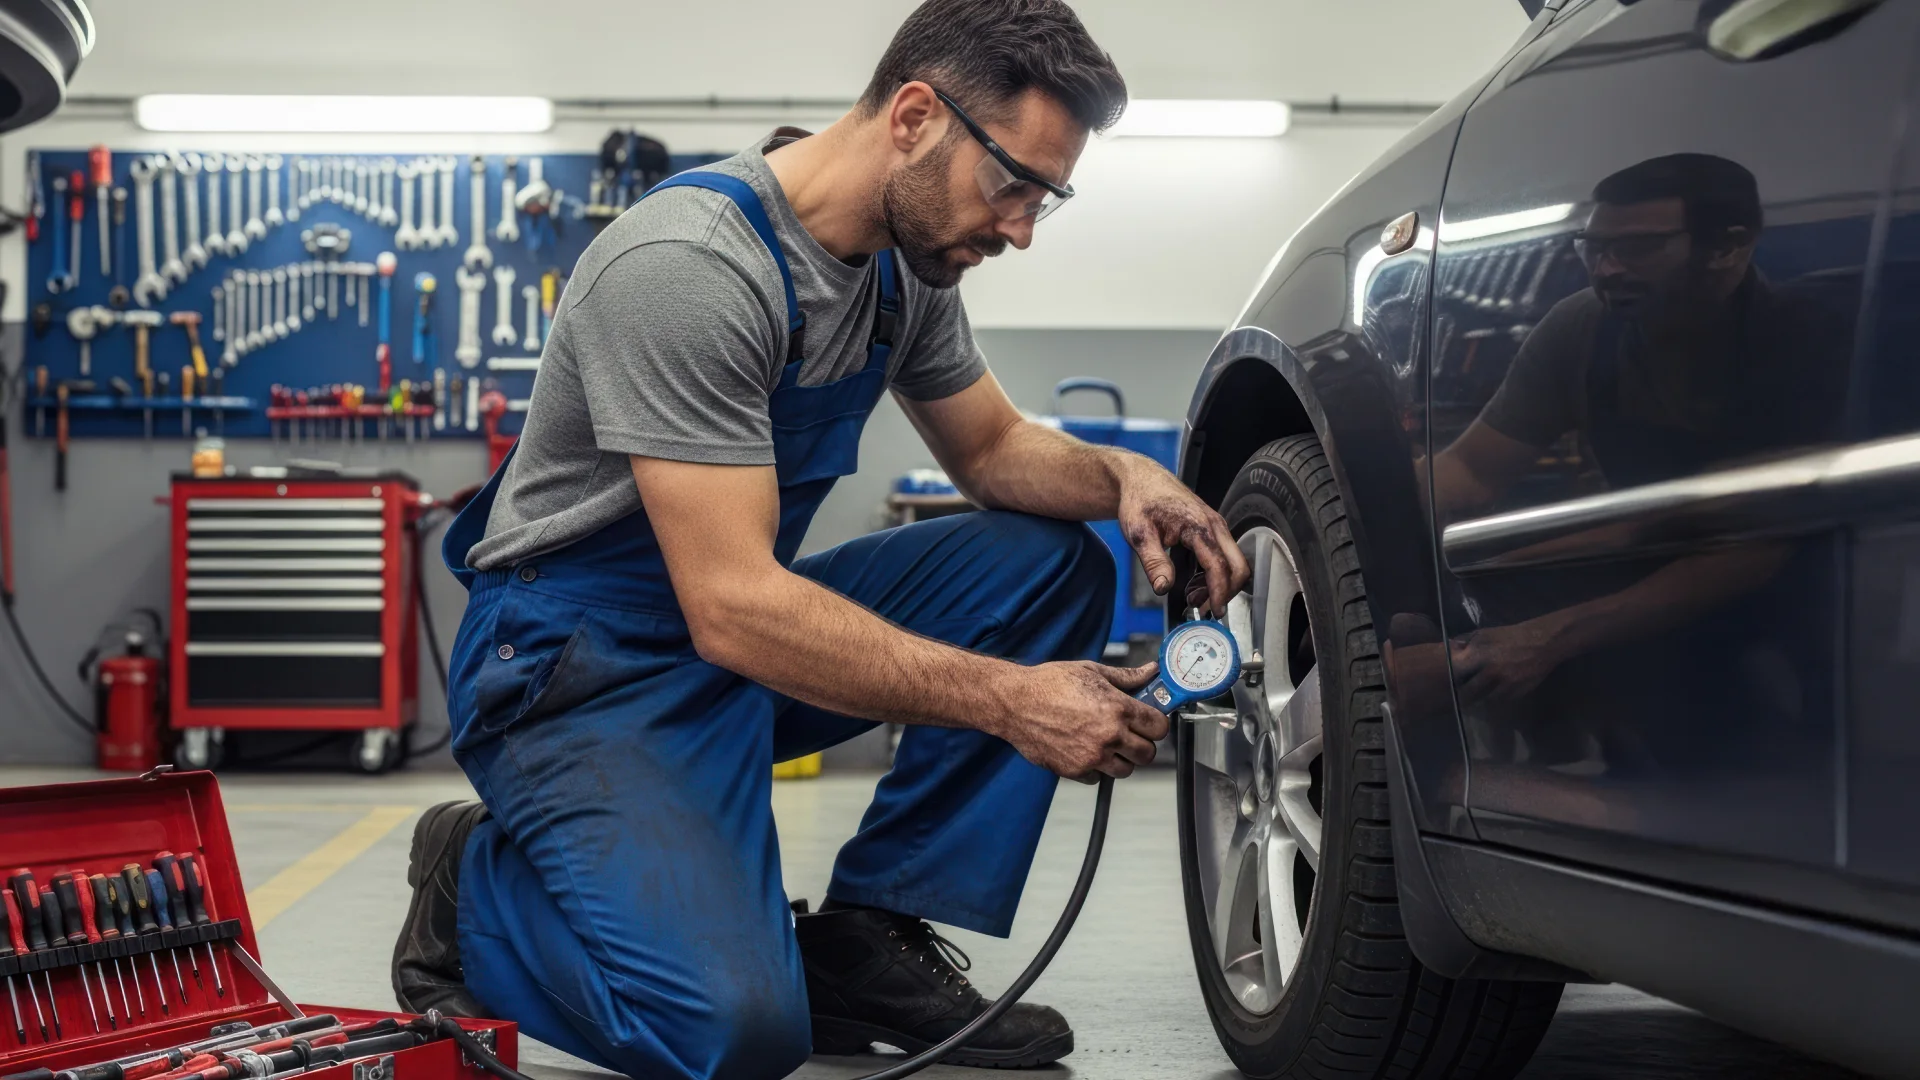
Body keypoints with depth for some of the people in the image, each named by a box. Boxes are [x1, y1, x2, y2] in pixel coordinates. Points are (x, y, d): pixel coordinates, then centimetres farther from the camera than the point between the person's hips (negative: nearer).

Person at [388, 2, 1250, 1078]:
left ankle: (863, 940, -3)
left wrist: (1122, 476, -7)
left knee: (1057, 559, -4)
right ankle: (477, 882, 3)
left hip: (750, 625, 9)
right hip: (581, 664, -9)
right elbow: (735, 611, -30)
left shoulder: (911, 259, 0)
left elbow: (993, 446, 16)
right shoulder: (691, 266, -27)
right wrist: (1010, 700, -30)